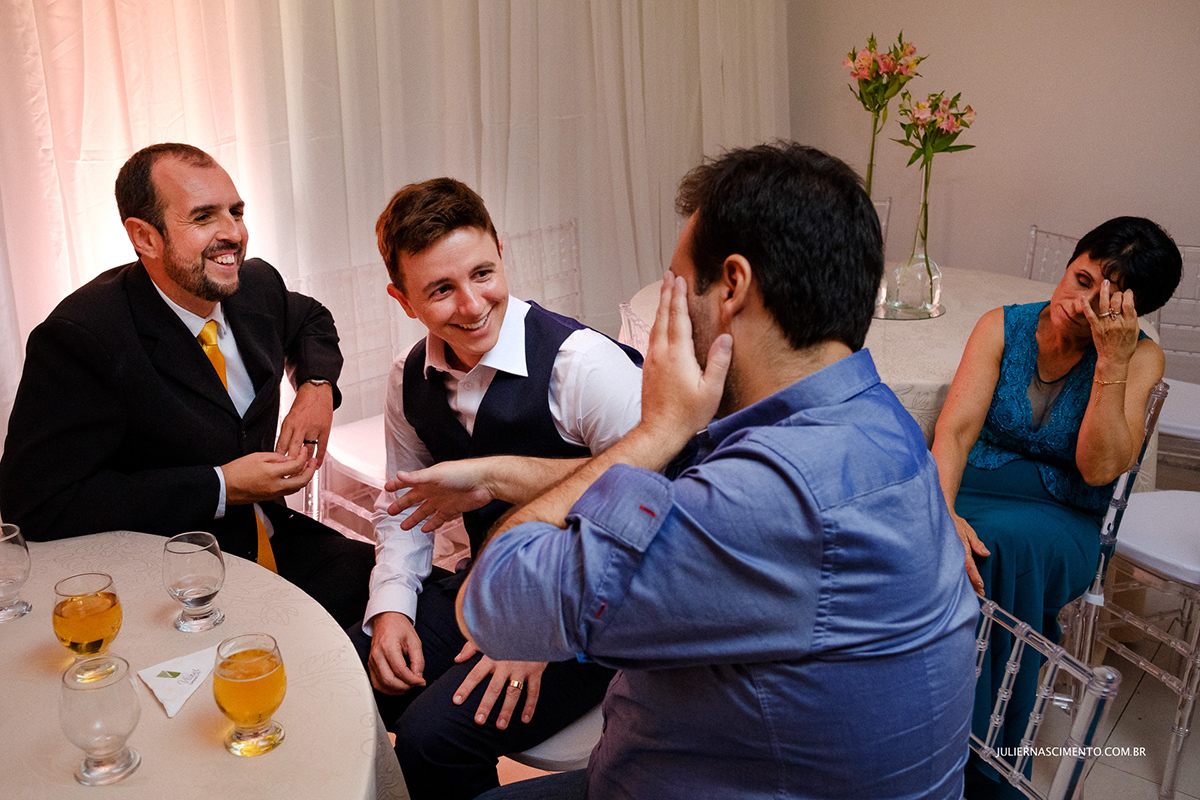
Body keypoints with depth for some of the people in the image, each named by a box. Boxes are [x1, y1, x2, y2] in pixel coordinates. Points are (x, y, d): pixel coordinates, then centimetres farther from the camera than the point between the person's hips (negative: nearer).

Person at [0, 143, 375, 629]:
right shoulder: (78, 337, -20)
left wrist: (317, 384, 0)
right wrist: (221, 488, -22)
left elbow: (311, 321, 24)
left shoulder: (257, 285, 0)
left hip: (272, 540, 7)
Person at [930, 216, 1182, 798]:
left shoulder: (1139, 358, -3)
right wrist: (943, 510, -33)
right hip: (976, 488, 1)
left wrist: (1112, 359, -21)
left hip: (1063, 521, -1)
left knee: (1001, 541, -35)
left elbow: (1098, 468, -15)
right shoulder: (1002, 328, -1)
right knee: (965, 541, -34)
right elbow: (955, 428, -15)